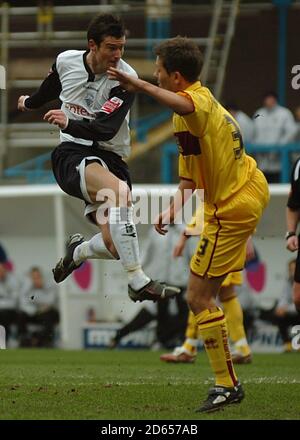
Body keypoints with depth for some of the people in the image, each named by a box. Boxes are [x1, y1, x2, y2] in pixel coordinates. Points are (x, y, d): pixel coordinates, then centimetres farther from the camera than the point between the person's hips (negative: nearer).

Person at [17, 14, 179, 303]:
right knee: (120, 191, -34)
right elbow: (51, 87, 24)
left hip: (110, 158, 1)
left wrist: (70, 124, -37)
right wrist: (30, 103, 44)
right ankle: (138, 282, -32)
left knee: (114, 245, -11)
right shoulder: (66, 62, -2)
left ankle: (77, 251, 28)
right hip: (71, 155, -1)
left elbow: (105, 128, -20)